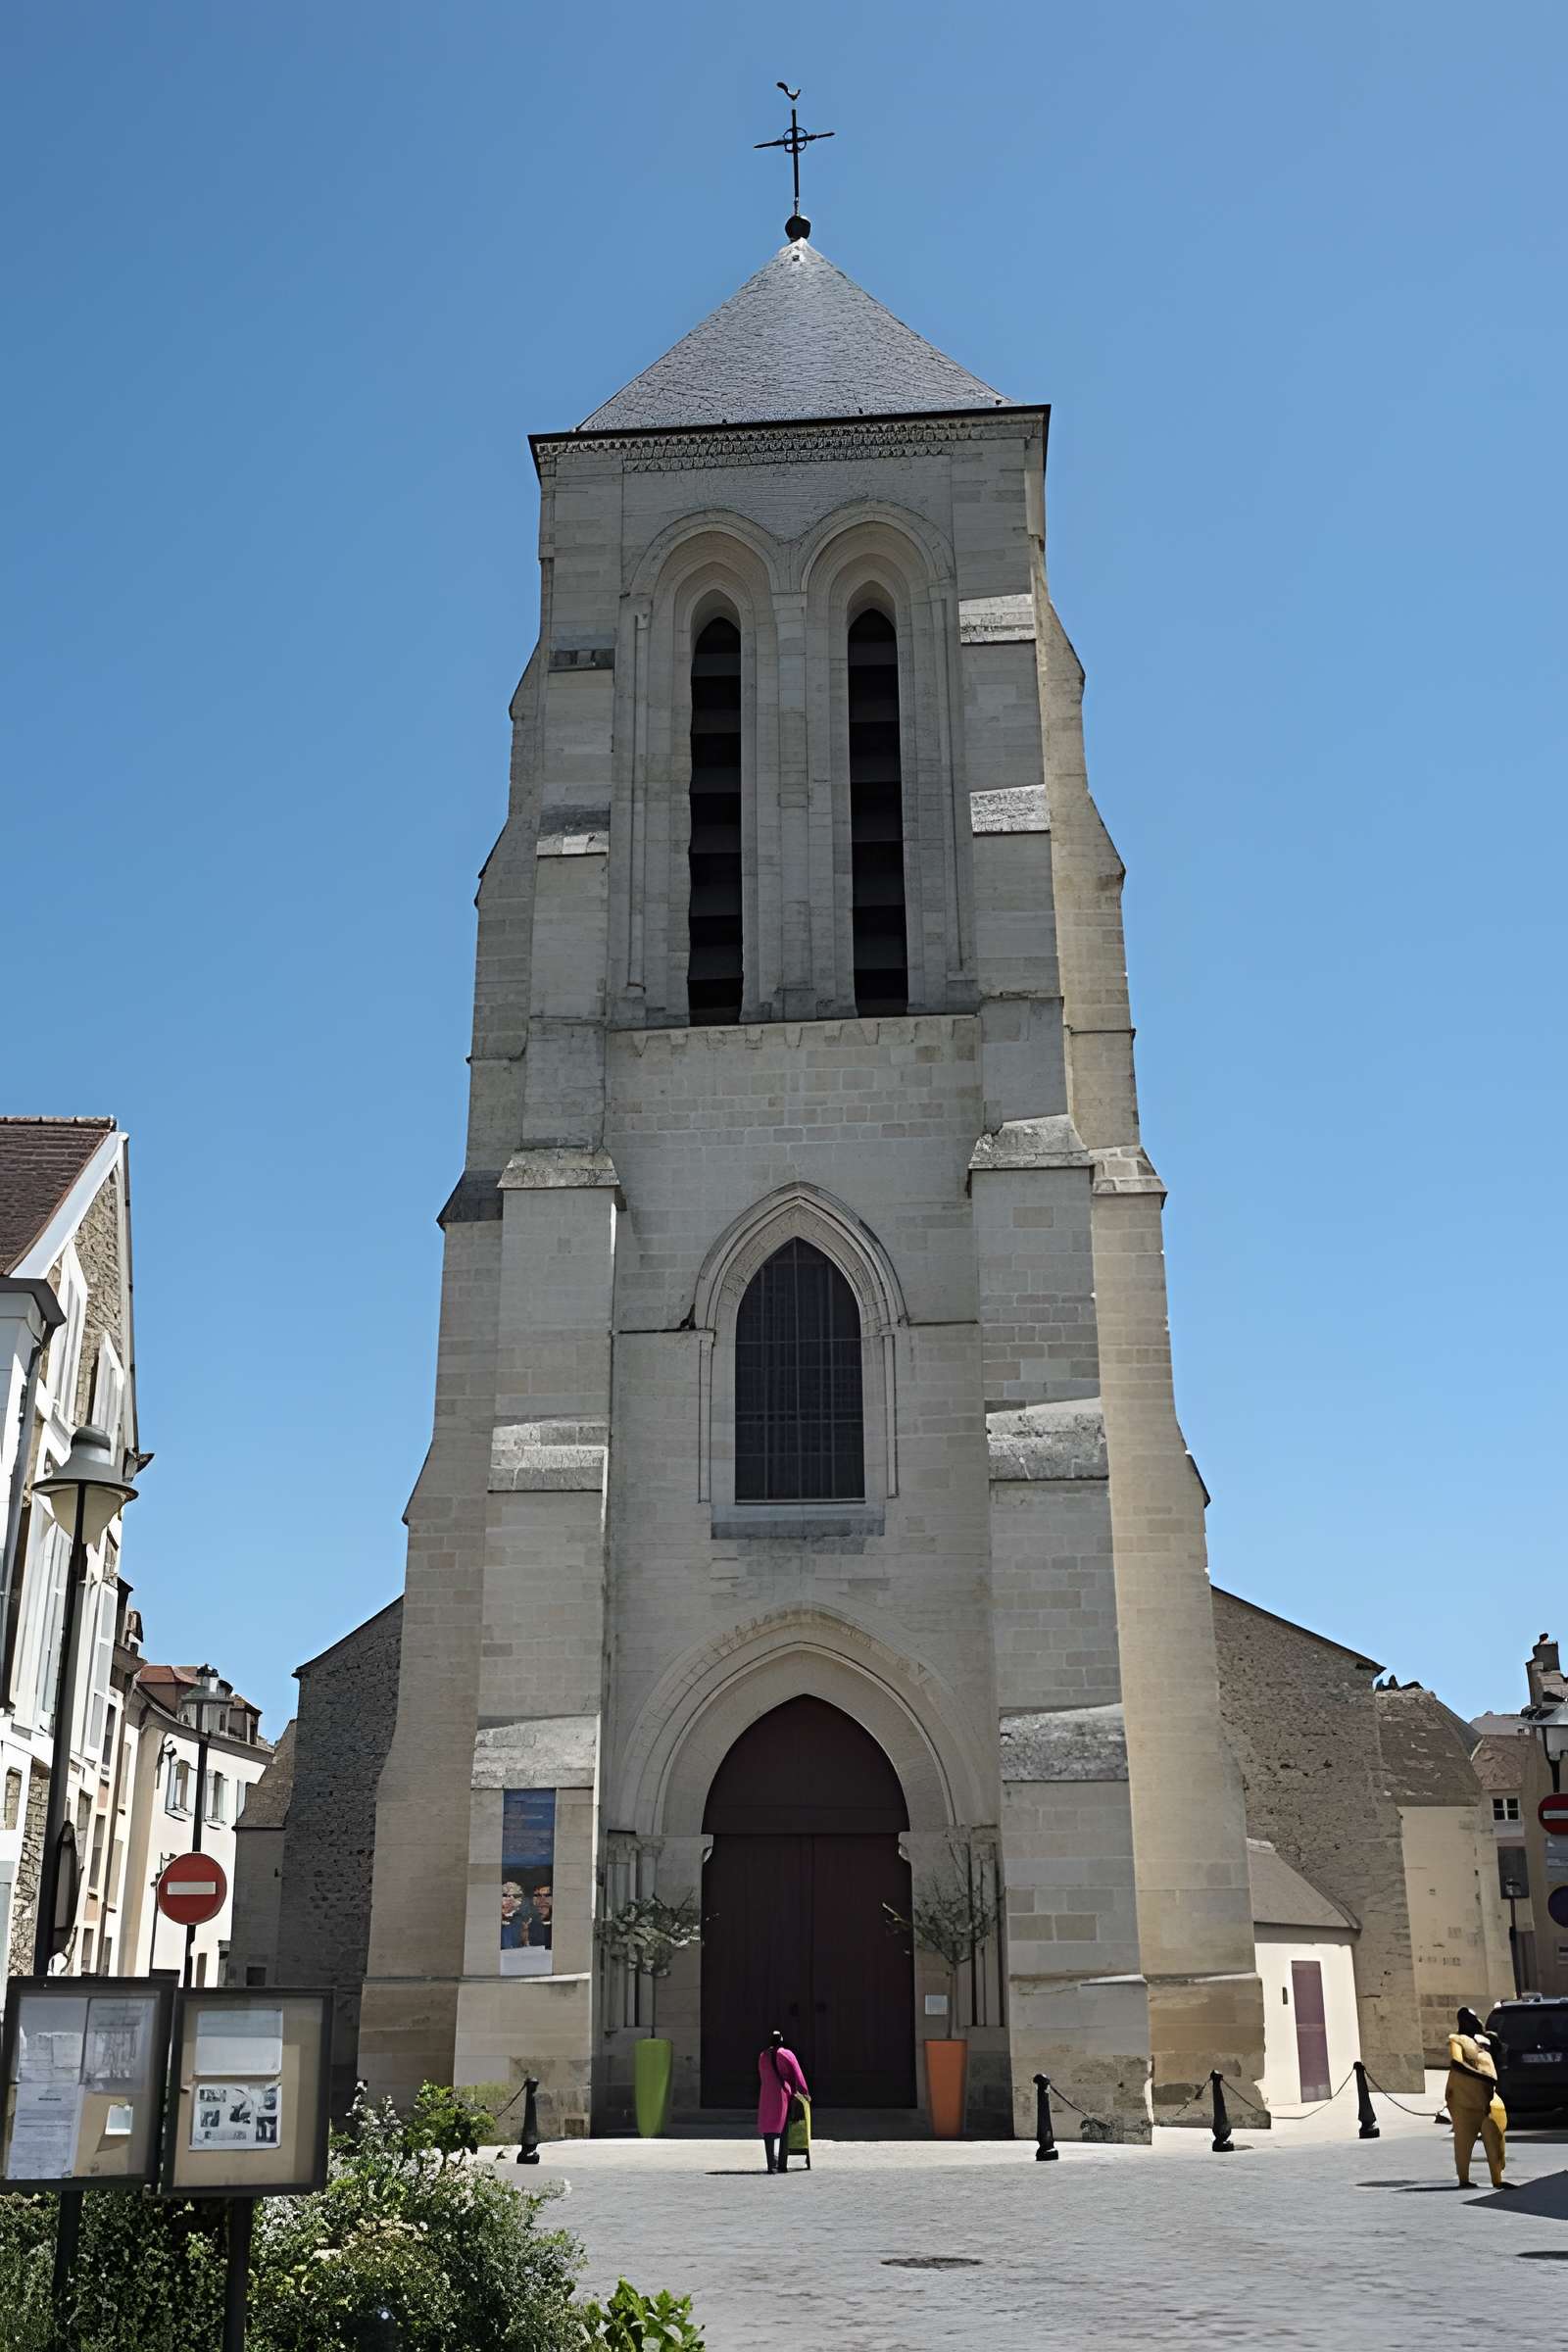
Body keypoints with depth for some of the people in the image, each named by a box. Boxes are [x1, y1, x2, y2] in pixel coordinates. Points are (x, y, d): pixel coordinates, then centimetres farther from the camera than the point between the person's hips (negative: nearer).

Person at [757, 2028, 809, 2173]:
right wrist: (804, 2092, 7)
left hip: (767, 2097, 1)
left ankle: (772, 2165, -11)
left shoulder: (762, 2056, 6)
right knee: (784, 2131, 11)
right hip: (784, 2096, -1)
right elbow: (797, 2075, -2)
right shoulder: (787, 2054, -2)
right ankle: (782, 2165, 11)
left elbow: (762, 2077, 14)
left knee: (770, 2130, 2)